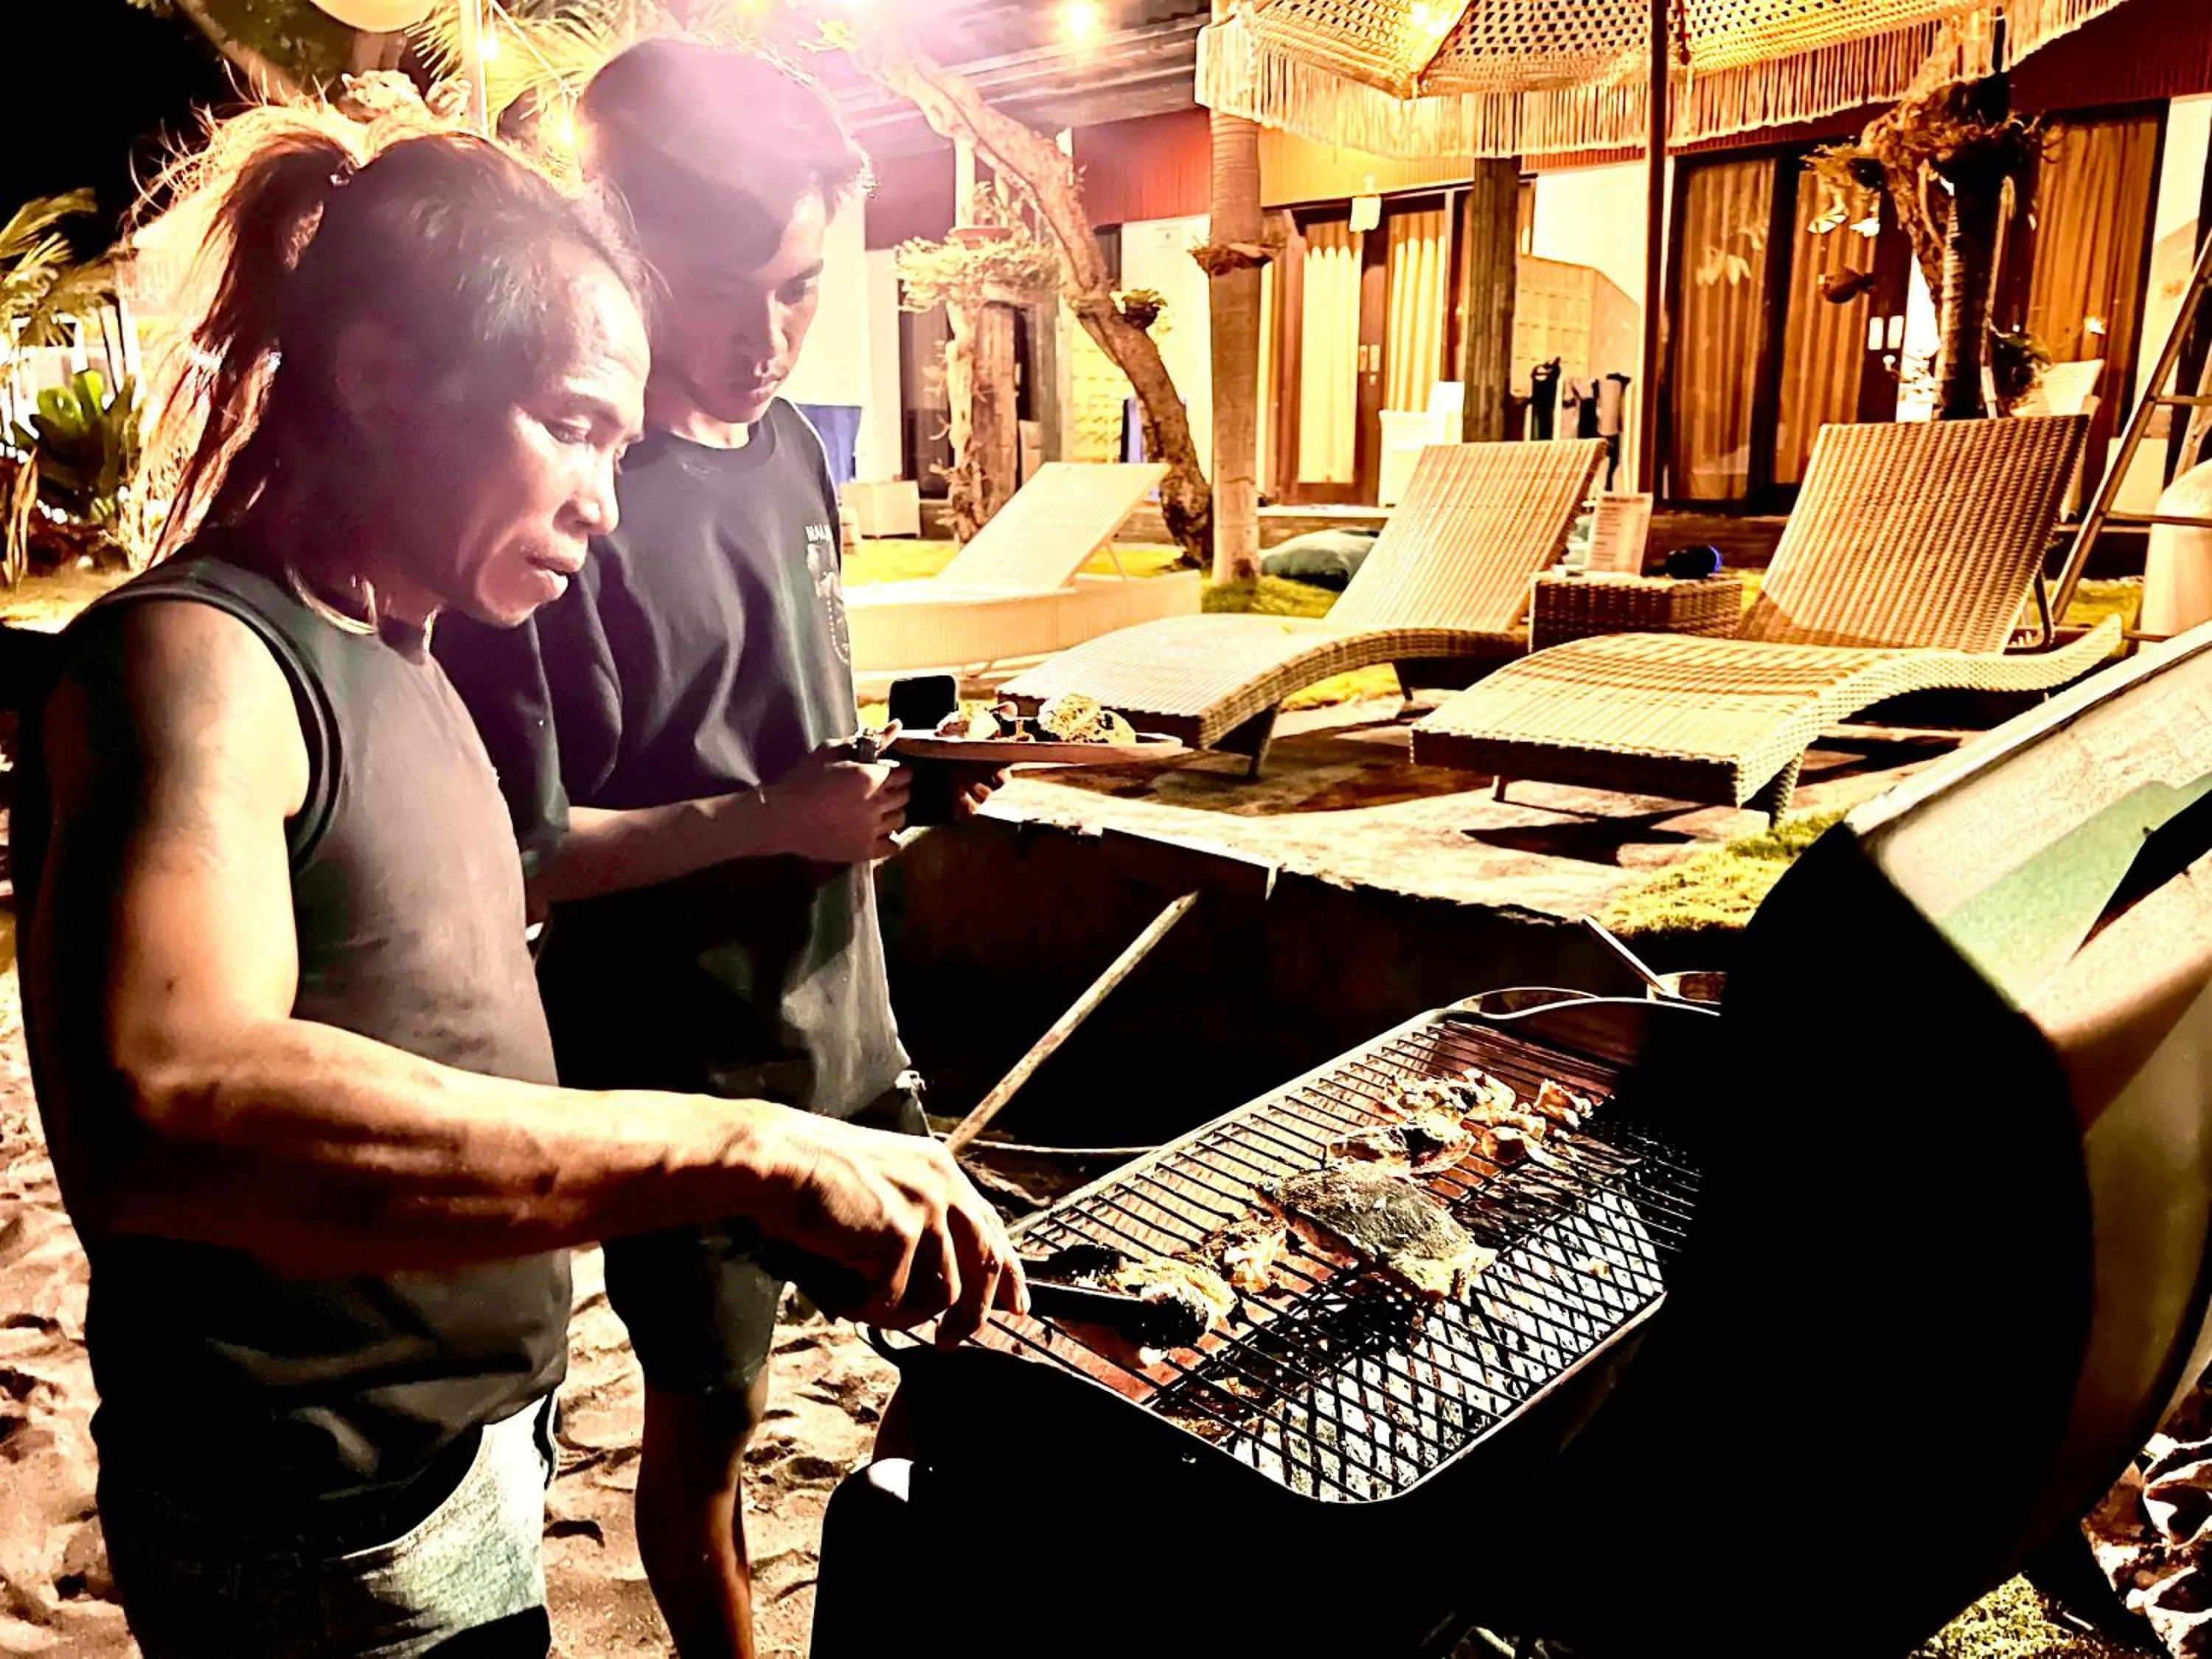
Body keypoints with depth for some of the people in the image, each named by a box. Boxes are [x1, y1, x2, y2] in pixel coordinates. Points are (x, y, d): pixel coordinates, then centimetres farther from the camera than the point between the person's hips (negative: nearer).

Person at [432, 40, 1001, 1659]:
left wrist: (894, 770, -3)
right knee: (709, 1419, 13)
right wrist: (764, 819, -25)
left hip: (843, 1024, 8)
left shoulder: (792, 448, 4)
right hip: (681, 1067, -7)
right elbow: (511, 850, -19)